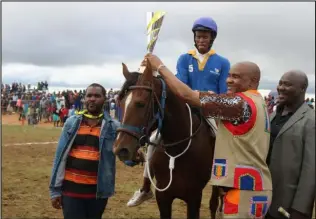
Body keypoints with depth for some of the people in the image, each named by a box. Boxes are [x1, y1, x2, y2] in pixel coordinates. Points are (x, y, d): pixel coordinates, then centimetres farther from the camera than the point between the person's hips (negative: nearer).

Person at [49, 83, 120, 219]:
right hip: (71, 189, 0)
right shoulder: (72, 122, 3)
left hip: (98, 191, 0)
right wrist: (55, 189, 1)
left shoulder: (113, 126, -1)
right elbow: (60, 156, 3)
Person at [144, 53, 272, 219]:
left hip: (245, 190, -10)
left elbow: (187, 95, -18)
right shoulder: (258, 102, 15)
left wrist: (160, 67, -8)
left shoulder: (241, 102, -16)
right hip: (254, 187, 10)